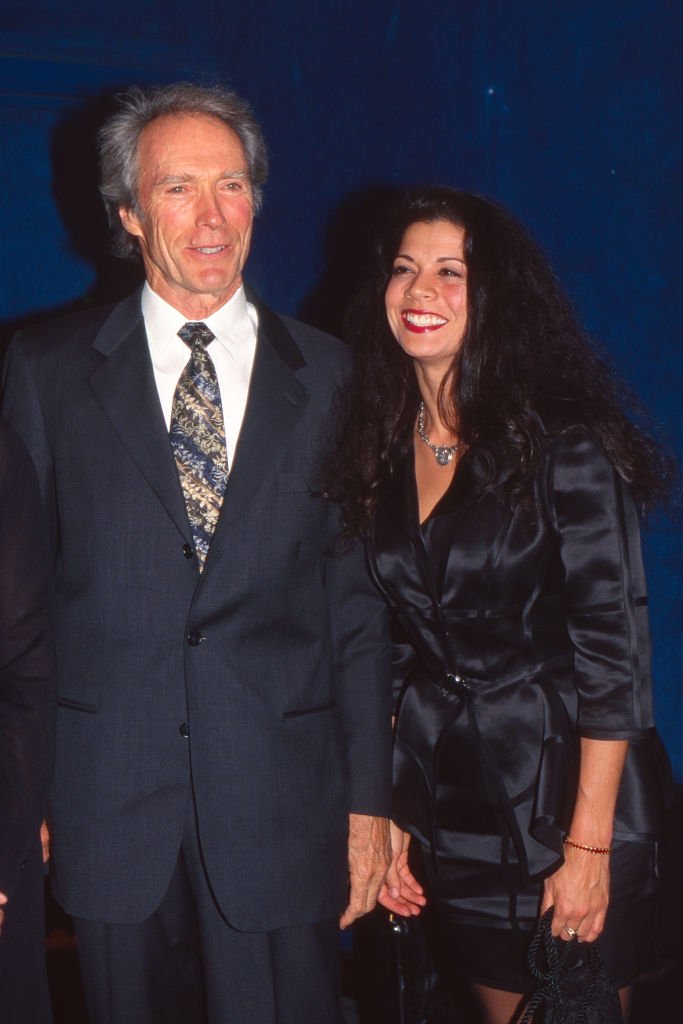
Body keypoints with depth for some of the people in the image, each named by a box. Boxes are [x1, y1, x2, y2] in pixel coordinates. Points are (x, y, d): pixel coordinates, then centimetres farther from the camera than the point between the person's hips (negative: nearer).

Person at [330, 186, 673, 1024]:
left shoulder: (563, 444, -14)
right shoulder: (379, 450, 3)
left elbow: (613, 650, -15)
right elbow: (384, 645, 7)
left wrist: (588, 846, -16)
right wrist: (381, 813, 5)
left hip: (561, 788, -5)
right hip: (447, 807, 5)